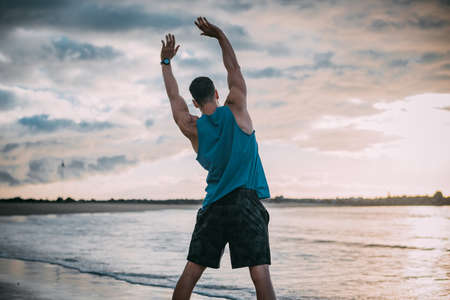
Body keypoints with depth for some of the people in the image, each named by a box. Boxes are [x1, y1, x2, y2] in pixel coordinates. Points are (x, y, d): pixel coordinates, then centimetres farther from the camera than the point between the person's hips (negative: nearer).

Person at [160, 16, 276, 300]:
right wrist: (220, 35, 21)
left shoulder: (192, 128, 6)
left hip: (214, 207, 3)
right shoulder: (235, 110, 0)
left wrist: (166, 62, 34)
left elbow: (174, 97, 21)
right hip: (246, 202, -3)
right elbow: (234, 68, 11)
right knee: (260, 273, -9)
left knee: (191, 272, 7)